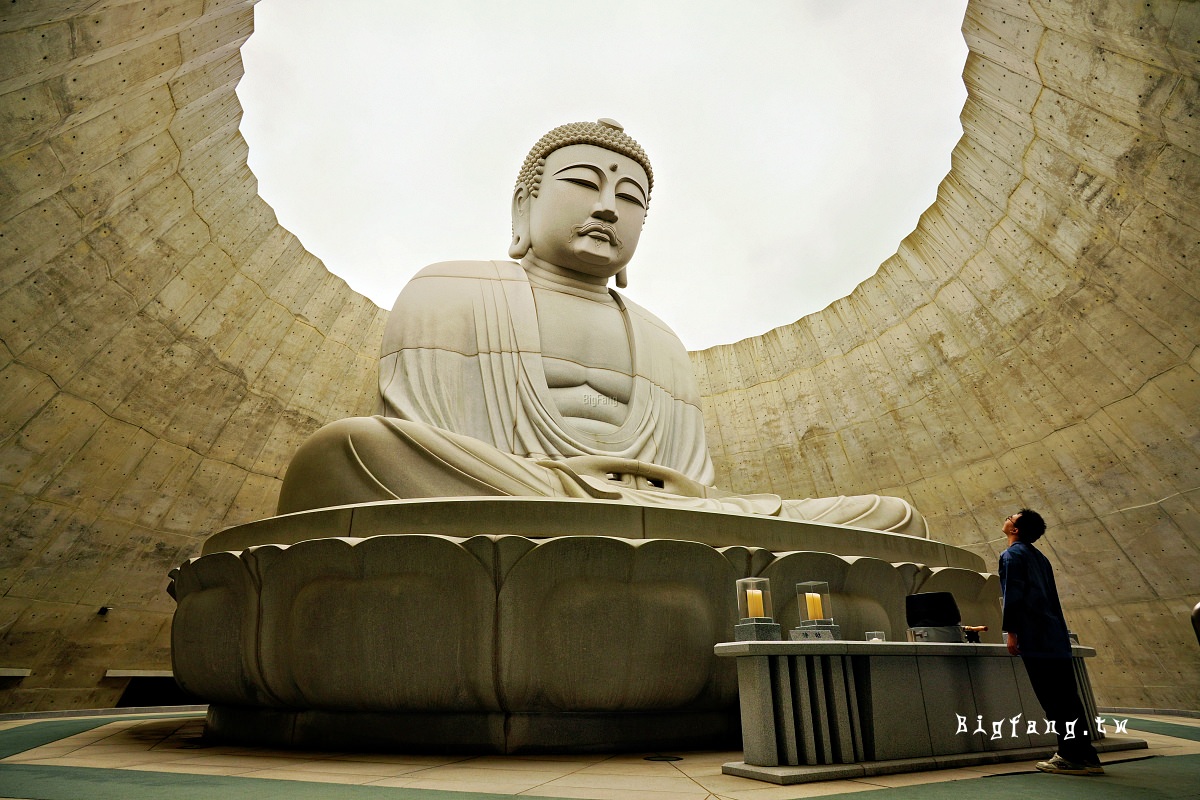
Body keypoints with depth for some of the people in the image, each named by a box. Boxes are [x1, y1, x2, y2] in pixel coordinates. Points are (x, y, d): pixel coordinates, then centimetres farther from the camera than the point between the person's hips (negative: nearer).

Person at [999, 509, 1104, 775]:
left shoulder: (1012, 555, -6)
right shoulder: (1039, 557, 21)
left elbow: (1013, 595, -16)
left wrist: (1011, 632, -15)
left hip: (1035, 640, -9)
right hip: (1056, 638, 9)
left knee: (1053, 700, -5)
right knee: (1067, 698, 10)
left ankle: (1071, 756, -3)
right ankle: (1085, 756, 13)